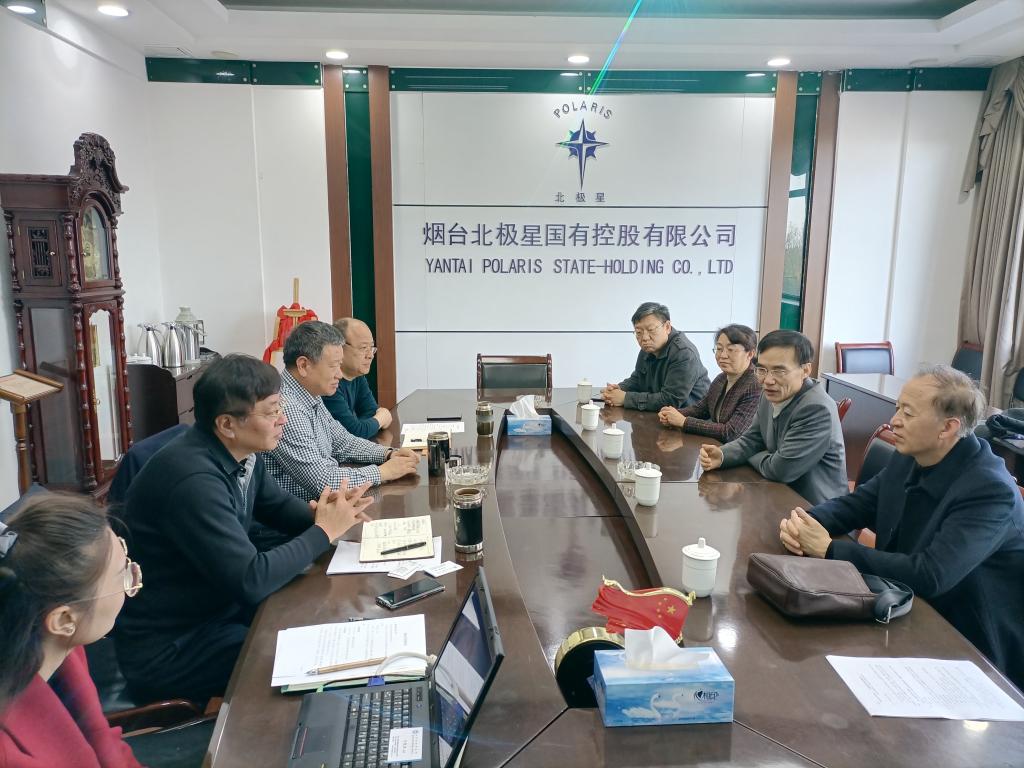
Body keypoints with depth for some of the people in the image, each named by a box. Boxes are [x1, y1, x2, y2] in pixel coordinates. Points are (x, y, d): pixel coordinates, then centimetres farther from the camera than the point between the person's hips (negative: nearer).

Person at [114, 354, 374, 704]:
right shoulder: (193, 480, -31)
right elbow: (251, 581, -31)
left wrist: (320, 513, -8)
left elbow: (278, 505, 14)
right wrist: (324, 531, -19)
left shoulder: (242, 454, -3)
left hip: (219, 606, 8)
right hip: (167, 647, -8)